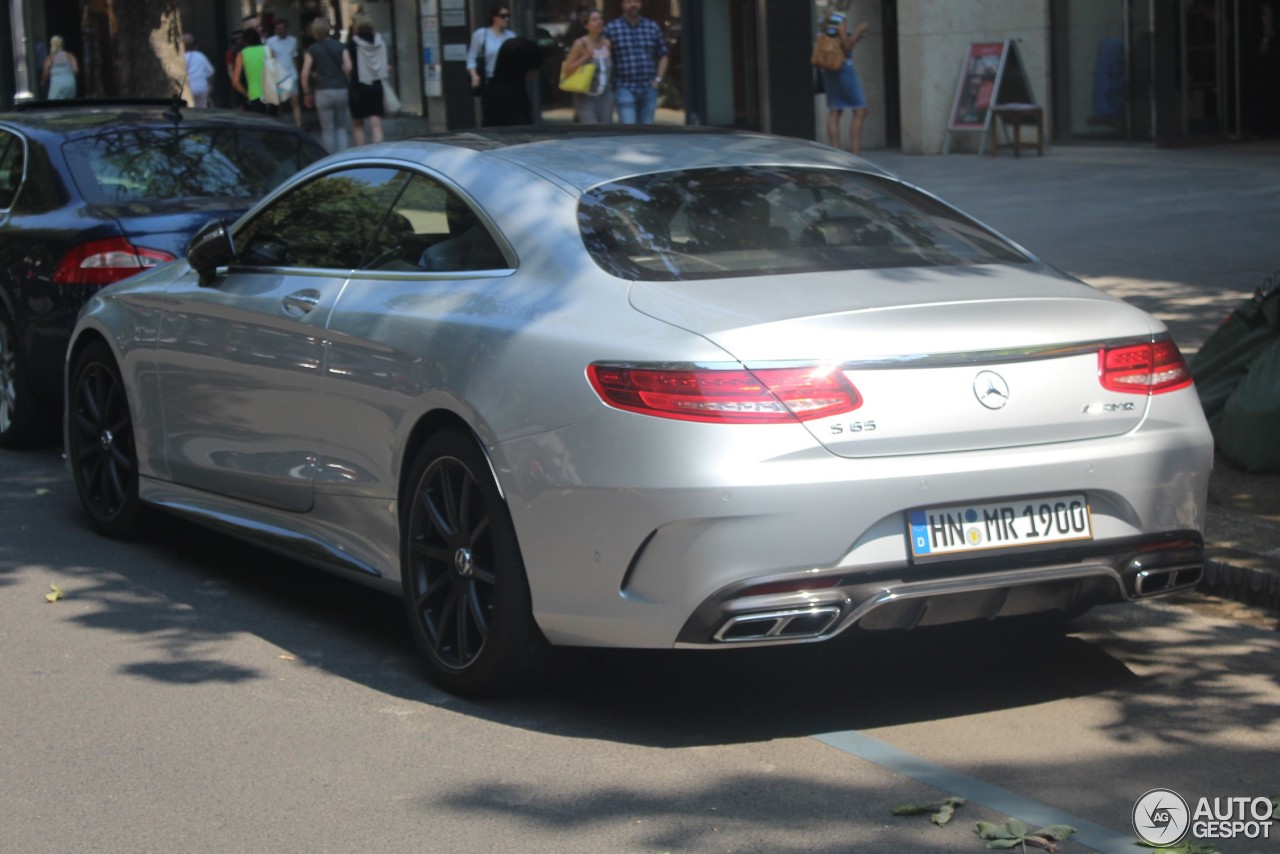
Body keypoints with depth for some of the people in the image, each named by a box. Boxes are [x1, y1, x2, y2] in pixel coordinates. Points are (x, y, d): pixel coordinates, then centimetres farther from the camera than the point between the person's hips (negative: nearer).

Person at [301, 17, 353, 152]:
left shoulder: (312, 50, 1)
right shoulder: (339, 46, 5)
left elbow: (305, 74, -4)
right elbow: (348, 67, -7)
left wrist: (307, 93, 5)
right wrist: (346, 82, 7)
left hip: (323, 91, -2)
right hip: (341, 90, 2)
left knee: (327, 130, 6)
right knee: (340, 127, 12)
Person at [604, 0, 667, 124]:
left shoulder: (653, 28, 10)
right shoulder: (611, 29, 1)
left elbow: (663, 56, 16)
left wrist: (658, 79, 3)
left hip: (649, 89, 4)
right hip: (624, 89, -3)